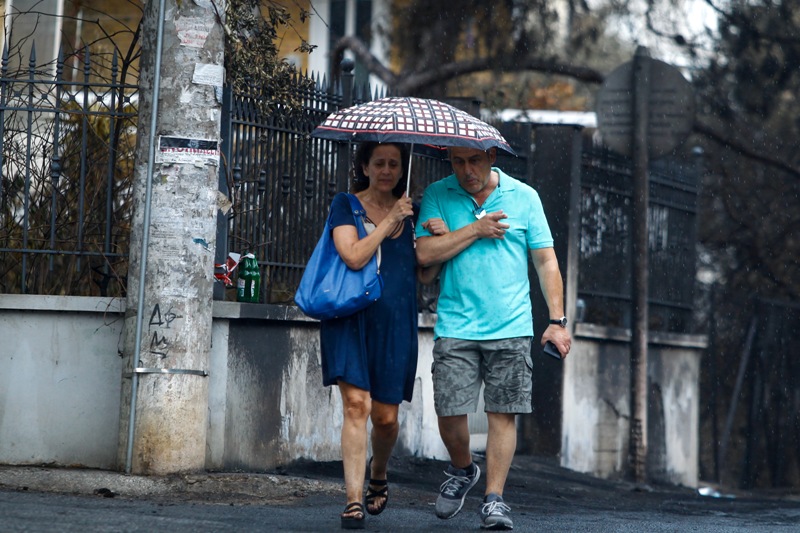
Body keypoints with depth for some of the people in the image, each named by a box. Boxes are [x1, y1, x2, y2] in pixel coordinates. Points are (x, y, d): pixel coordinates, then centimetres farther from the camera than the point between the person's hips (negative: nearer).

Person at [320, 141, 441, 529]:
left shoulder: (412, 213, 13)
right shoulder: (346, 205, 3)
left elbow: (425, 275, 11)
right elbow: (354, 256, -13)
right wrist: (390, 220, -9)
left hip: (395, 323, 3)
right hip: (351, 318, -3)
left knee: (386, 416, 4)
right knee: (356, 403, -15)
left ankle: (378, 475, 35)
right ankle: (353, 501, -13)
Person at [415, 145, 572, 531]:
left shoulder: (524, 196, 7)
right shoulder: (437, 196, 6)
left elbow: (546, 260, 8)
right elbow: (425, 253, -5)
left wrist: (557, 320, 2)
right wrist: (475, 230, -9)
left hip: (511, 327, 0)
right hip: (455, 326, 0)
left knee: (503, 413, -3)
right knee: (450, 412, -4)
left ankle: (494, 498, 4)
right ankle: (461, 470, 25)